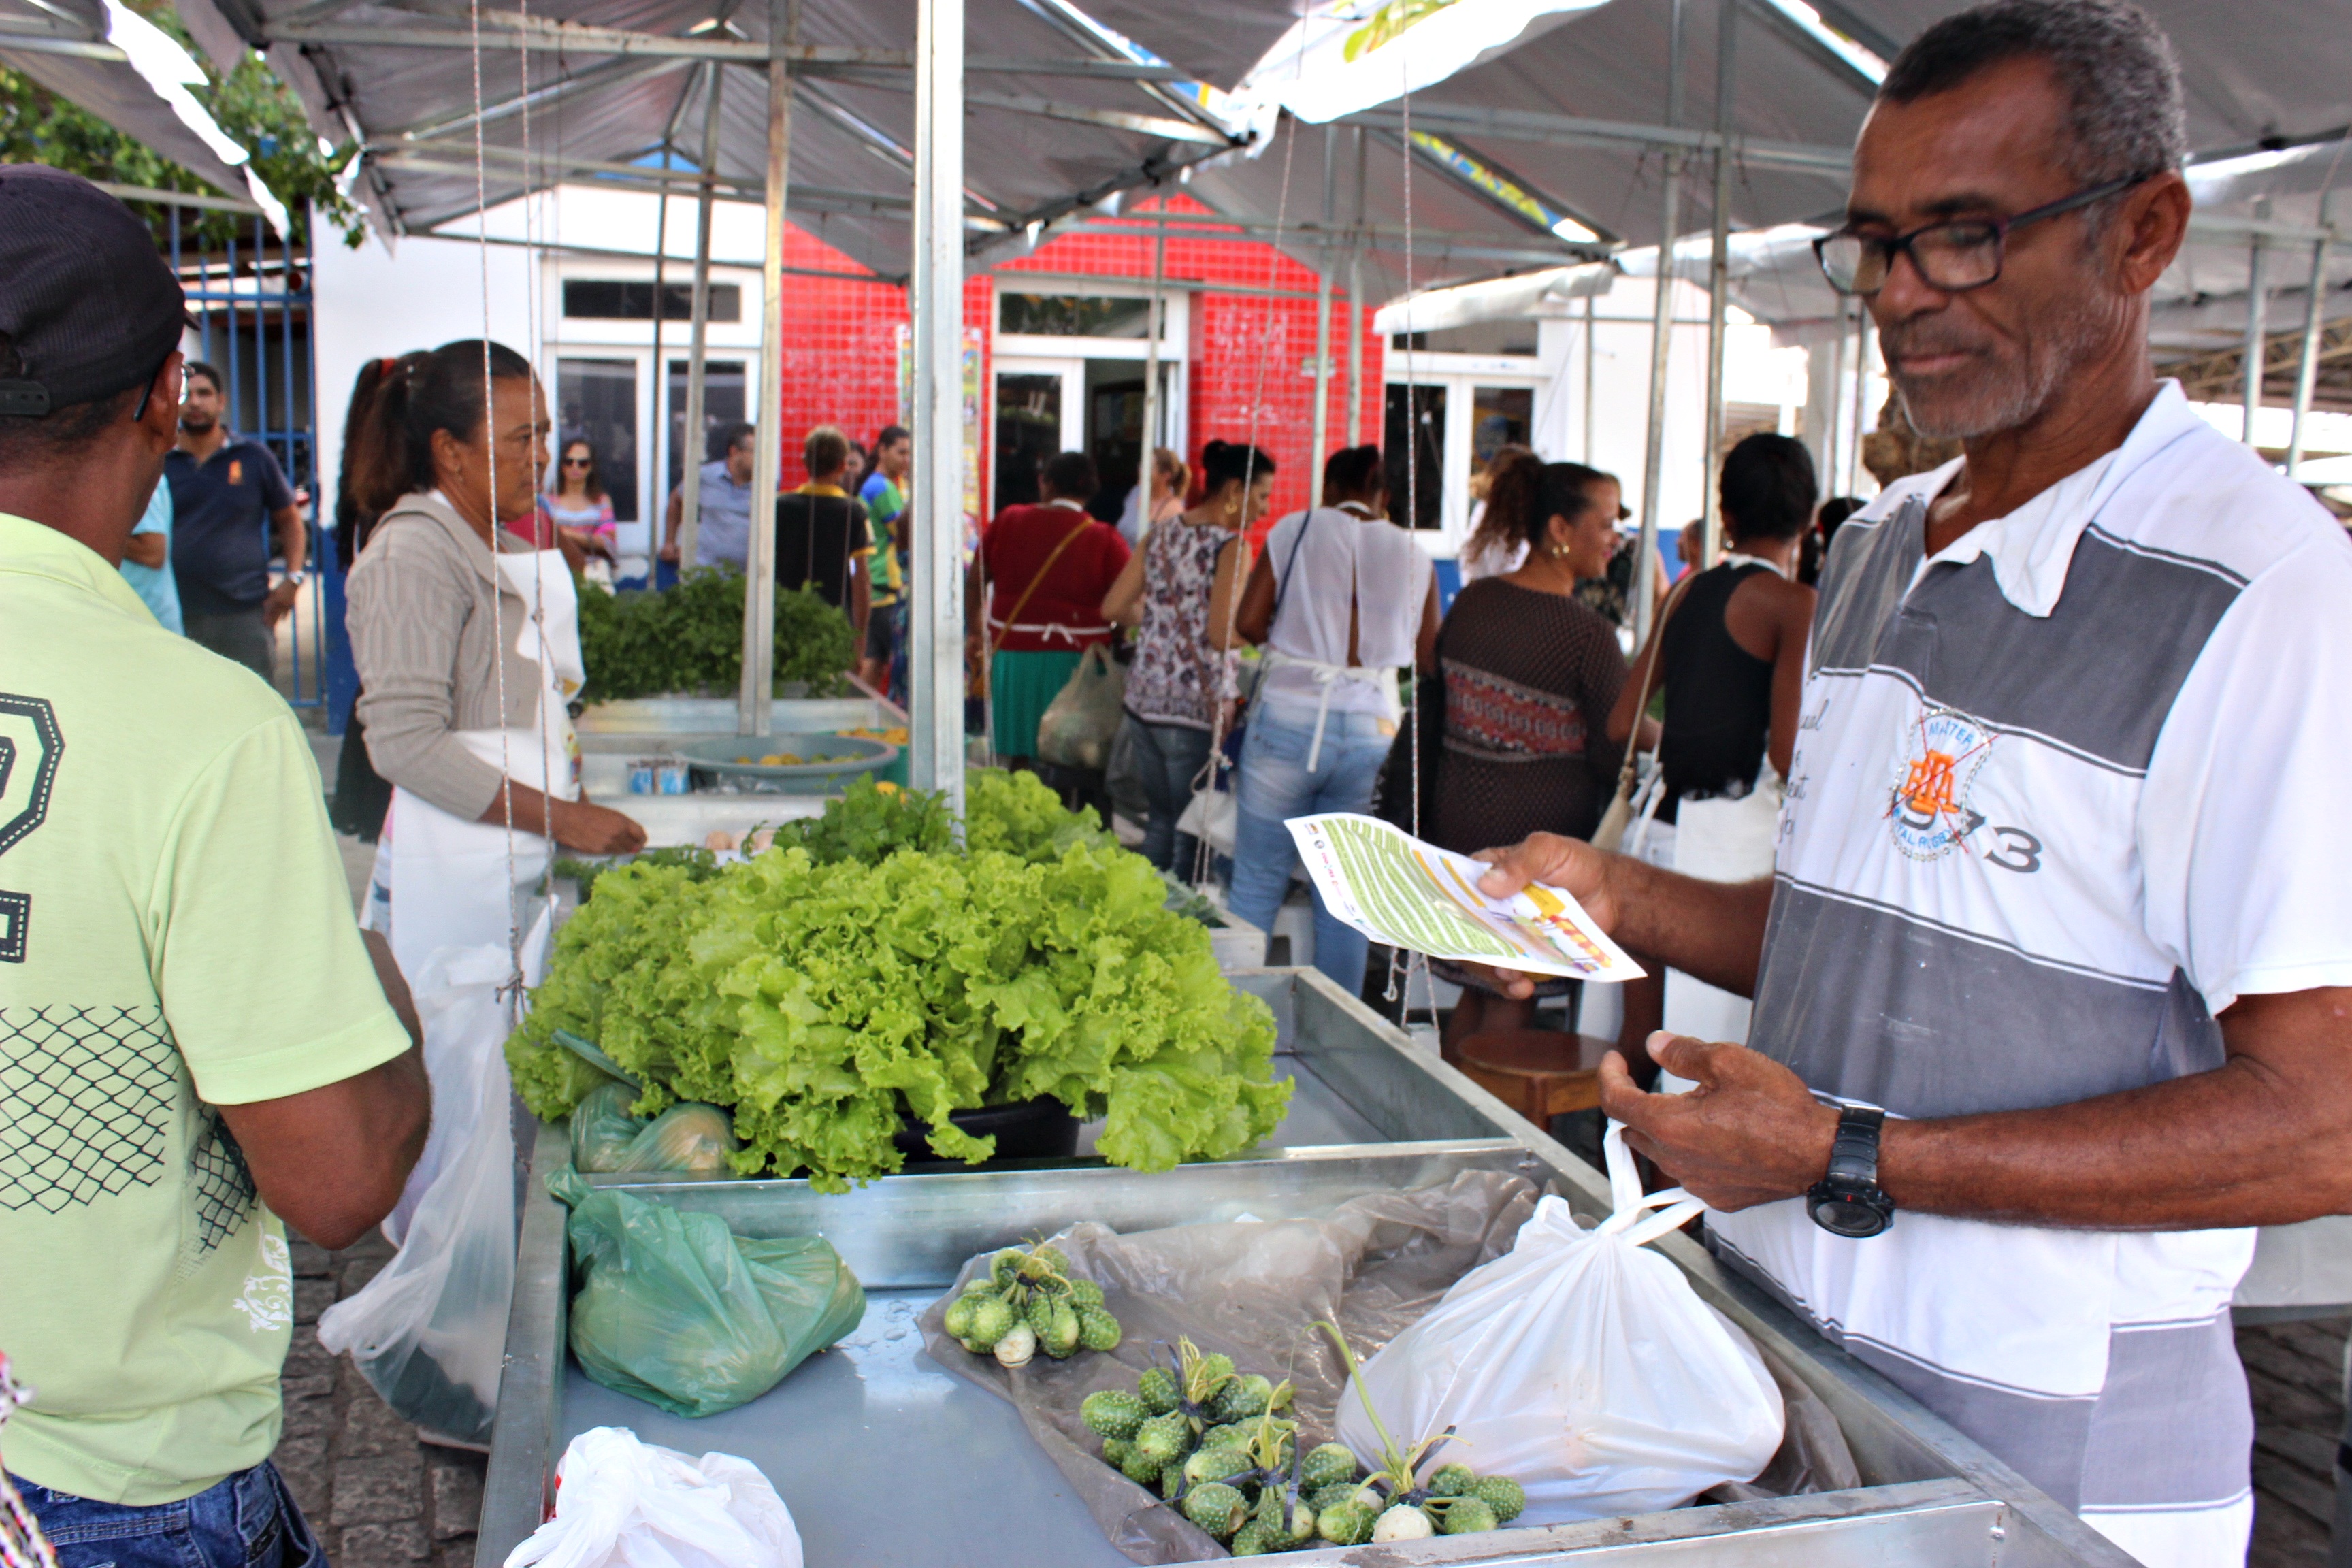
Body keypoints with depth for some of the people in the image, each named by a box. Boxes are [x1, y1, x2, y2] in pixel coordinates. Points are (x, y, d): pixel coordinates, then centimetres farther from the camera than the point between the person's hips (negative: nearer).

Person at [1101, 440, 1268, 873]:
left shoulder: (1162, 533, 9)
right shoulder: (1230, 545, -11)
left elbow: (1113, 608, 10)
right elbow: (1222, 632, -22)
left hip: (1143, 701, 7)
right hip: (1193, 708, -7)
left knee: (1160, 821, 19)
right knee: (1191, 832, 4)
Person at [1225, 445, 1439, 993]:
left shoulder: (1295, 530, 1)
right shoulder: (1415, 556, 6)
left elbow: (1249, 623, -2)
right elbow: (1427, 658, 7)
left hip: (1289, 717, -2)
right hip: (1372, 729, 2)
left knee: (1256, 887, 7)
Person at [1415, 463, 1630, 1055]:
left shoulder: (1470, 603, 3)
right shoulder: (1588, 633, -16)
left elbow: (1432, 716, 10)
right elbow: (1613, 755, -11)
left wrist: (1428, 814, 19)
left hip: (1459, 823, 6)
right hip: (1542, 833, -6)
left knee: (1477, 989, 17)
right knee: (1513, 1001, 5)